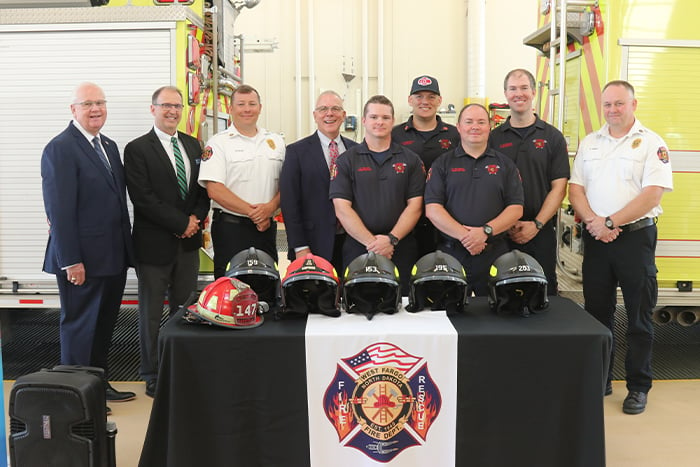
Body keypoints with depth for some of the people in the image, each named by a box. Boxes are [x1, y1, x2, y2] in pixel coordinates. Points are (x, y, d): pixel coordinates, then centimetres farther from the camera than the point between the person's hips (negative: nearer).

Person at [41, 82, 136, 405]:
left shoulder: (109, 146, 13)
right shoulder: (60, 149, -13)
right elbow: (59, 209, -18)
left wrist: (126, 248, 14)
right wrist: (71, 260, -21)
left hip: (113, 256, 8)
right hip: (83, 260, -8)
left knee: (104, 325, 16)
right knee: (80, 327, 5)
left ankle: (99, 386, 29)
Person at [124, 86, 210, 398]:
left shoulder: (193, 146, 13)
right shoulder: (137, 149, -5)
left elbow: (204, 188, 12)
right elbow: (143, 198, -14)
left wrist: (196, 217, -7)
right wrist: (181, 224, -14)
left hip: (188, 242, 5)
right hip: (154, 243, -5)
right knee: (151, 312, 6)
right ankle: (152, 375, 18)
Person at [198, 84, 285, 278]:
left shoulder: (275, 142, 13)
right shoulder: (218, 143, -1)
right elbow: (214, 190, -10)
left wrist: (270, 207, -9)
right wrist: (251, 211, -14)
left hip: (267, 227, 4)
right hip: (230, 228, -4)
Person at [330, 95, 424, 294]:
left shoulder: (410, 160, 8)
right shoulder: (347, 160, 5)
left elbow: (414, 206, 2)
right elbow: (342, 209, -3)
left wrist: (392, 239, -12)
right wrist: (371, 242, -12)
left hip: (402, 249, 1)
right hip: (358, 249, -1)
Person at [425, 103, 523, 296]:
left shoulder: (505, 164, 11)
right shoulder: (442, 164, 7)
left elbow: (516, 208, 3)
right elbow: (432, 209, -3)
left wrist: (486, 231, -13)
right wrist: (464, 235, -15)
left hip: (495, 254, 1)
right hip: (451, 254, -1)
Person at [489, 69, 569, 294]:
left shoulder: (553, 137, 5)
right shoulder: (494, 137, 7)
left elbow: (558, 187, 0)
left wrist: (536, 224, -11)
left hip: (541, 232, -1)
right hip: (501, 232, 1)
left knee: (544, 292, 5)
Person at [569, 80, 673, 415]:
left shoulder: (651, 143, -3)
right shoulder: (589, 143, 12)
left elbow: (653, 193, -13)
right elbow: (575, 188, 6)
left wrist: (611, 222, -17)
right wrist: (593, 221, -11)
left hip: (635, 236, -4)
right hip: (595, 238, 4)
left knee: (639, 317, 3)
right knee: (597, 312, 11)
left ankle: (638, 387, 15)